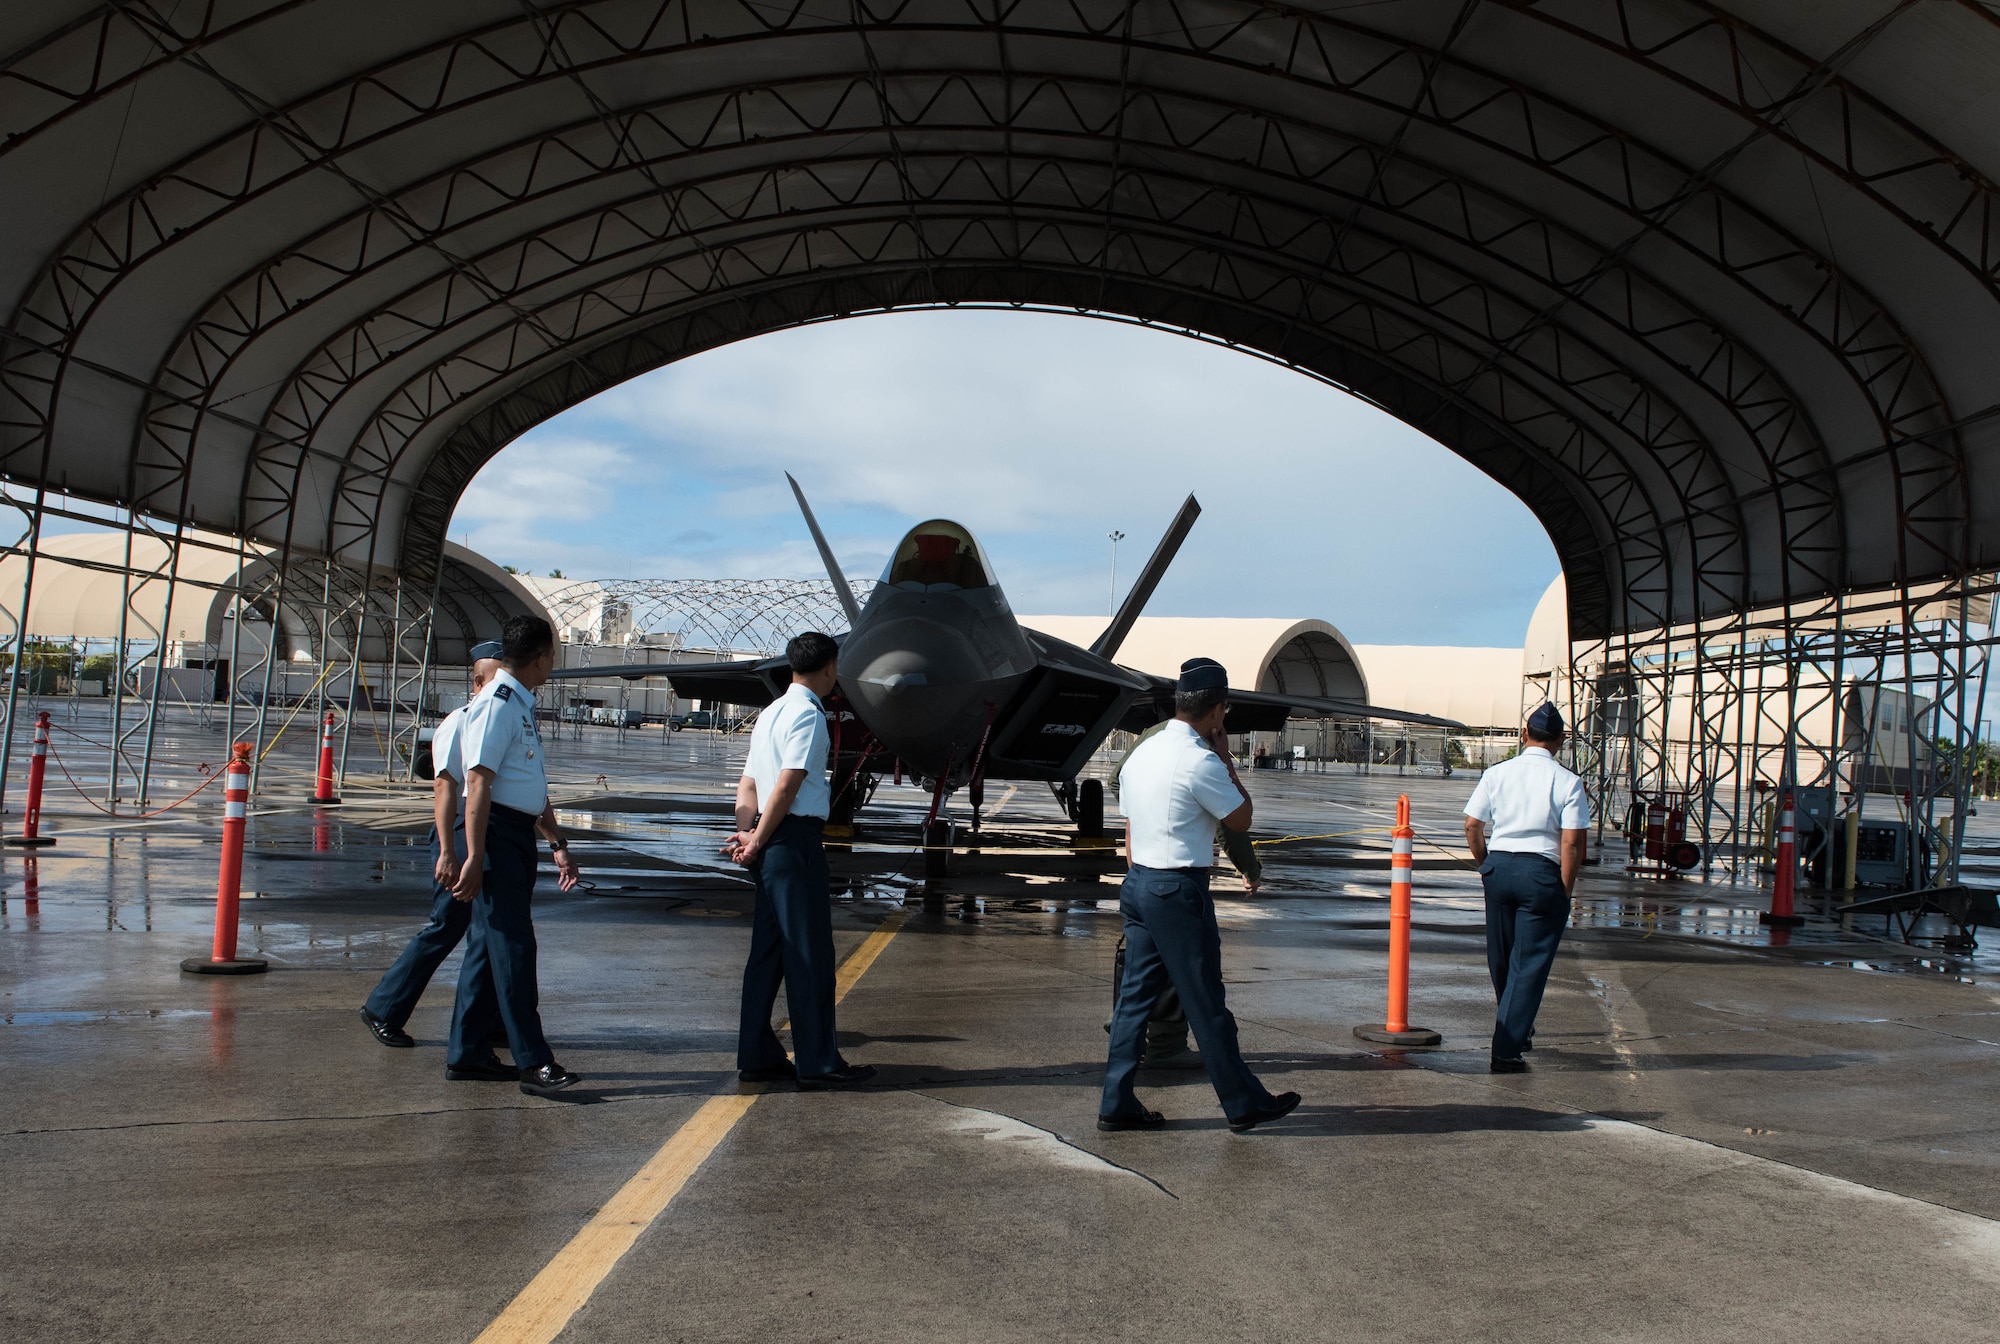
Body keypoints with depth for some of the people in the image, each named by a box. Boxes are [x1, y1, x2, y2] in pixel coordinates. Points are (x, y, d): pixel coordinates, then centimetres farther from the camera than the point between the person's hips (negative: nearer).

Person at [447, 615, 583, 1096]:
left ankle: (466, 1053, 21)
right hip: (495, 833, -10)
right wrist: (474, 857, -23)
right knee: (513, 944, -8)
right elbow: (479, 783, -19)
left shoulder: (522, 707, 18)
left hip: (520, 835, 10)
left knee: (490, 942, 13)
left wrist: (558, 844, 24)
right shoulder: (496, 706, -13)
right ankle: (532, 1062, -6)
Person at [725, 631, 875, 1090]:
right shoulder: (807, 714, -11)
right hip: (797, 838, -10)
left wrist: (747, 834, 0)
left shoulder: (772, 712, 18)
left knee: (769, 949, 12)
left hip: (771, 846, 10)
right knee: (810, 952, -4)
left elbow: (748, 783, 12)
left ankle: (758, 1057, 17)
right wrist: (757, 842, -11)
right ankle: (818, 1063, 2)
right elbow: (788, 785, -18)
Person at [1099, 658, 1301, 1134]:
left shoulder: (1141, 754, 10)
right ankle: (1244, 1103, 16)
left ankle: (1117, 1103, 14)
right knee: (1206, 1004, 2)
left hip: (1138, 883, 8)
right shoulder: (1200, 762, -16)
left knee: (1137, 994, 11)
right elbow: (1241, 820, -4)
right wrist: (1226, 759, 2)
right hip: (1179, 891, -8)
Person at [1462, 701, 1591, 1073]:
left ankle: (1514, 1031, 38)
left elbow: (1472, 825, 3)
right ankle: (1507, 1050, -2)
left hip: (1498, 866, 4)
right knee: (1530, 964, 2)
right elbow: (1571, 843, -11)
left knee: (1500, 958, 19)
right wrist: (1565, 892, -3)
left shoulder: (1496, 774, 3)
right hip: (1541, 872, -4)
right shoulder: (1567, 782, -6)